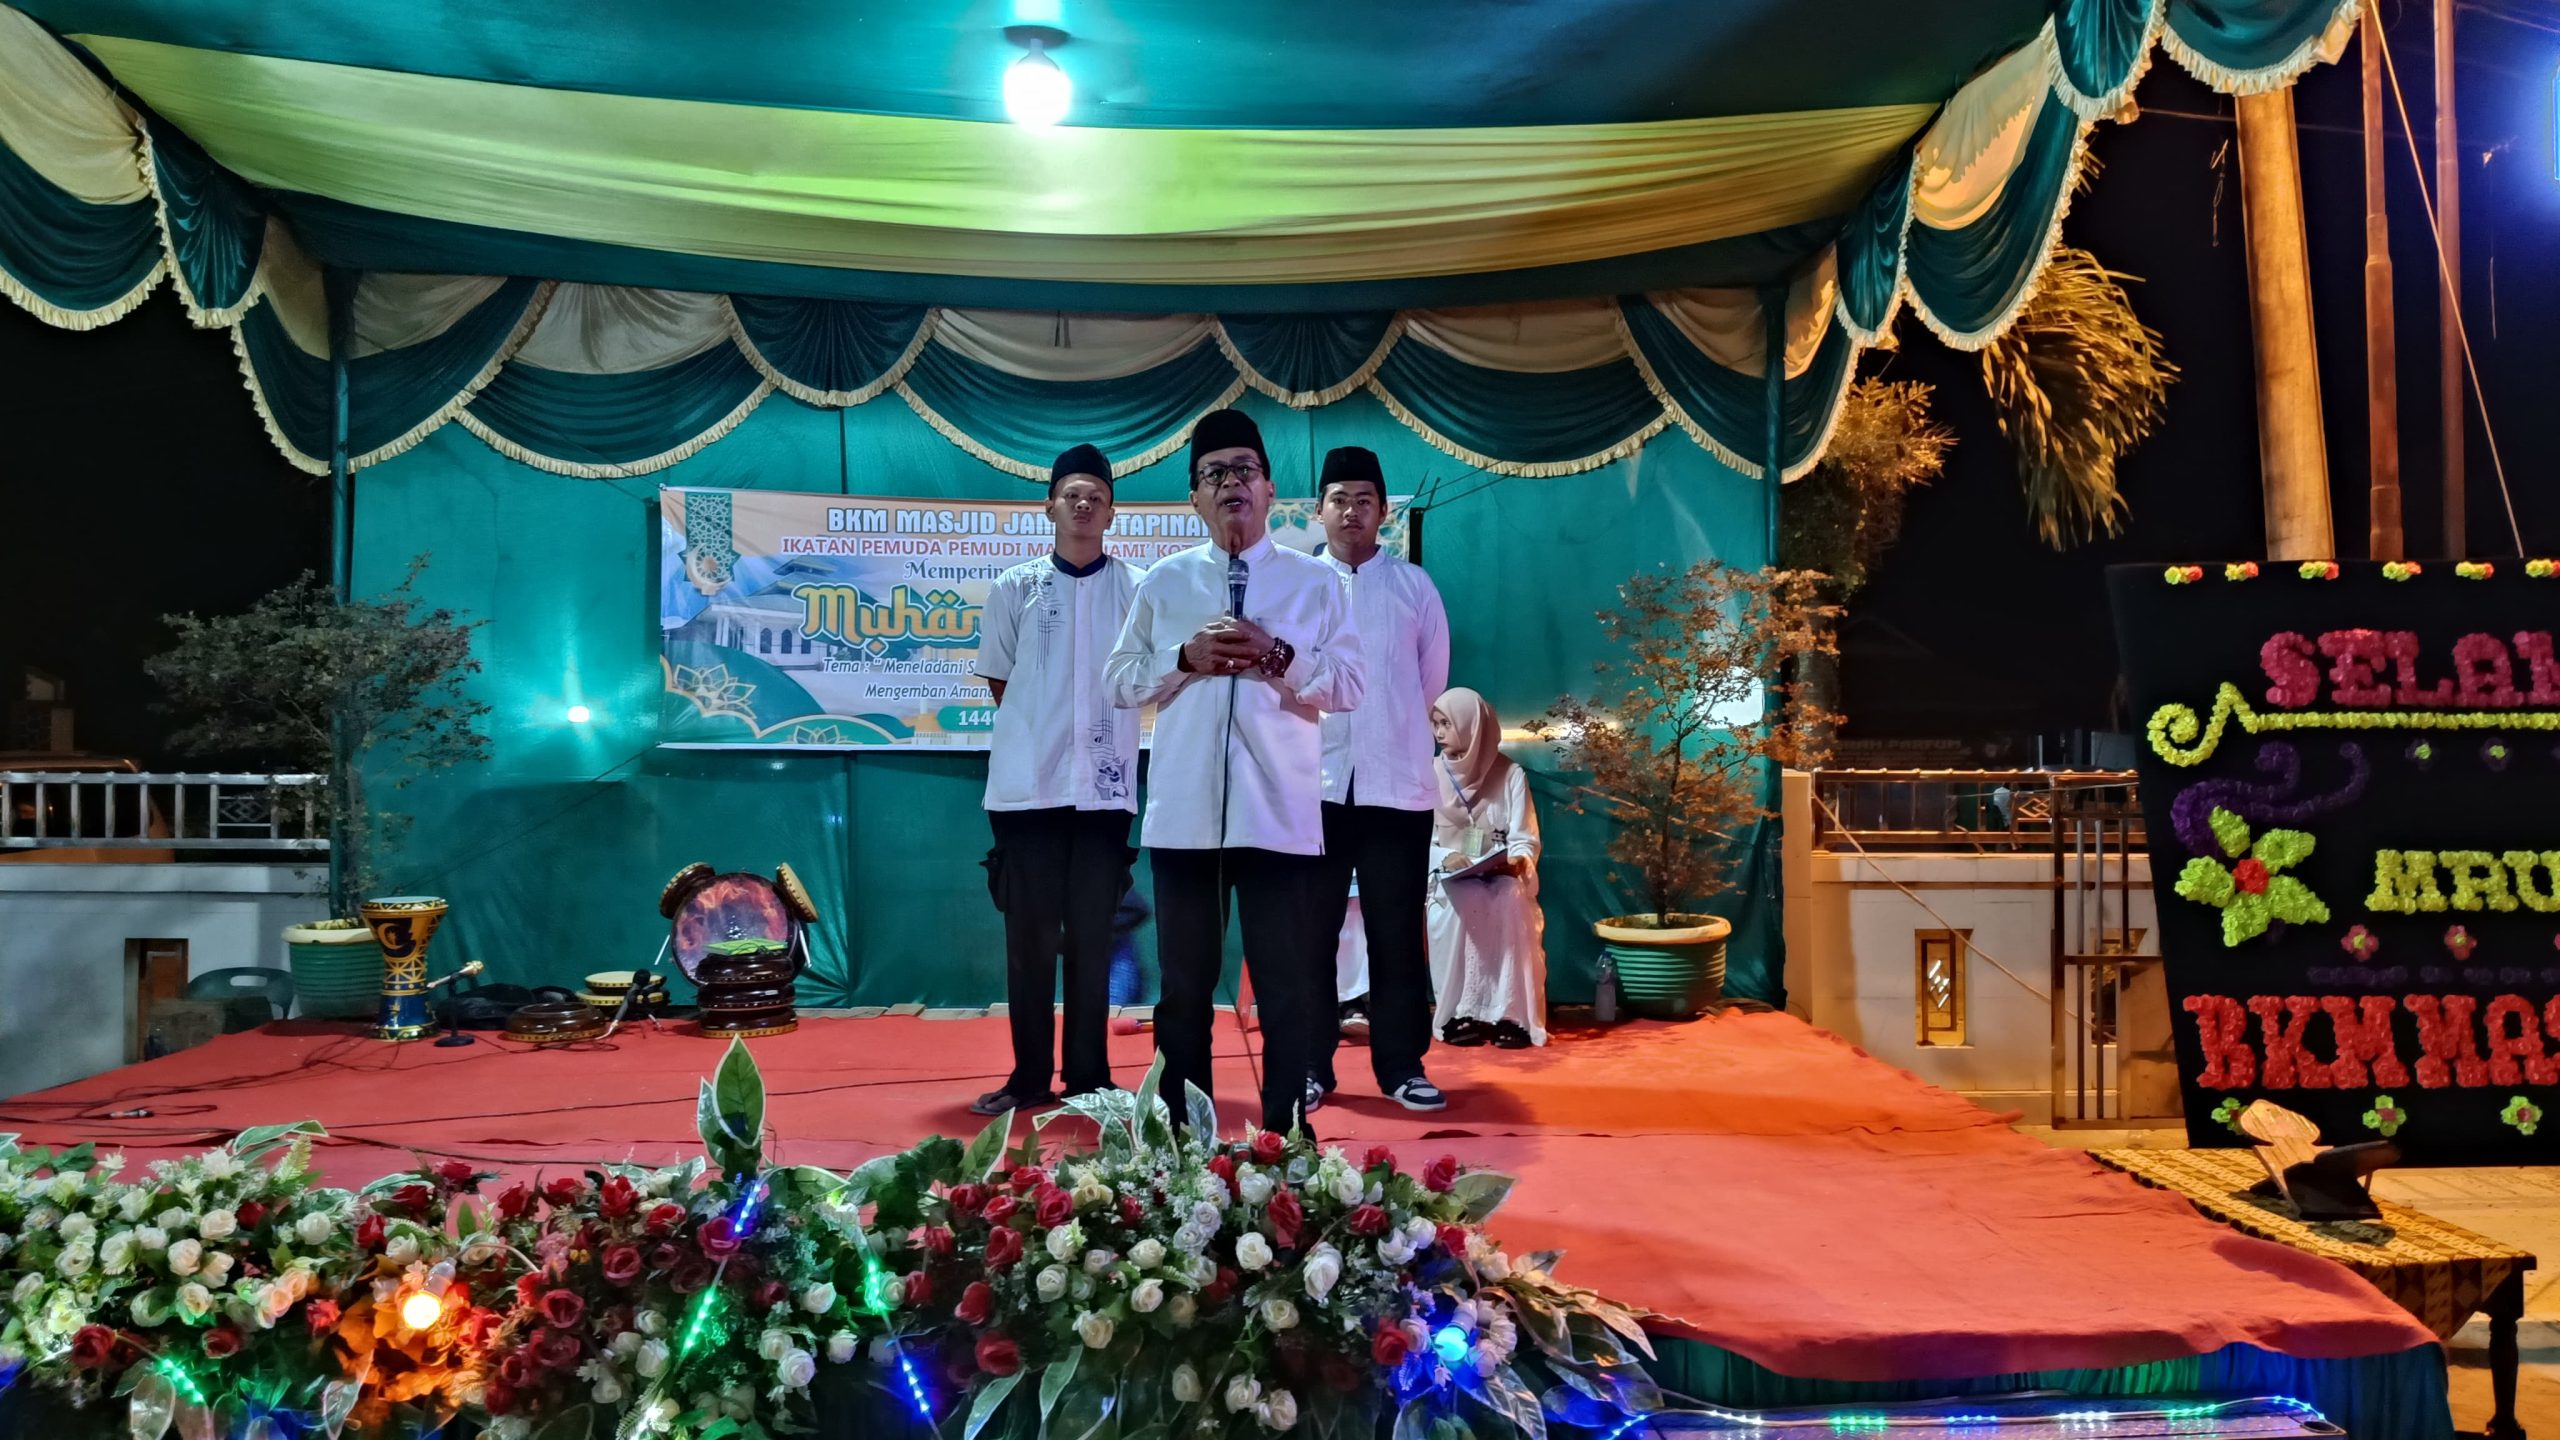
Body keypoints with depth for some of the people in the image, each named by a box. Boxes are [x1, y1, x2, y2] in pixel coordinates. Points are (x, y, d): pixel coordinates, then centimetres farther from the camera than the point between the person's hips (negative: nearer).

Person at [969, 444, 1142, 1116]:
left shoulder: (1138, 589, 4)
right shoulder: (1014, 588, 6)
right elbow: (998, 682, 11)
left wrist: (1099, 722, 3)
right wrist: (1041, 725, 6)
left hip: (1105, 786, 0)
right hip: (1027, 785, 0)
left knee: (1092, 936, 7)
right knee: (1029, 935, 4)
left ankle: (1088, 1075, 15)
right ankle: (1029, 1076, 13)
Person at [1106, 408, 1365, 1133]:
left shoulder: (1315, 581, 6)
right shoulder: (1163, 580, 10)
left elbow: (1350, 686, 1)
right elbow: (1122, 682, 8)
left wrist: (1277, 657, -13)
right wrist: (1187, 656, -8)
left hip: (1279, 812, -1)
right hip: (1184, 811, 2)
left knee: (1286, 983, 3)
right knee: (1184, 983, 9)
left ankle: (1286, 1133, 14)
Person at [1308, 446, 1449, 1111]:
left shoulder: (1414, 585, 5)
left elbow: (1432, 680, 13)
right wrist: (1313, 732, 9)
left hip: (1397, 786, 0)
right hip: (1314, 785, 0)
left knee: (1398, 933, 4)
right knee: (1311, 929, 5)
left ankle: (1402, 1067, 15)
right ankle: (1310, 1064, 16)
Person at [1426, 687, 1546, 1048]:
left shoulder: (1510, 775, 1)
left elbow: (1525, 840, -3)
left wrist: (1517, 861, -27)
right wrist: (1445, 859, -21)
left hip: (1502, 877, 0)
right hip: (1450, 878, 1)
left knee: (1510, 901, -34)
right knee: (1460, 903, -34)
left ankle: (1510, 1015, -31)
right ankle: (1461, 1014, -28)